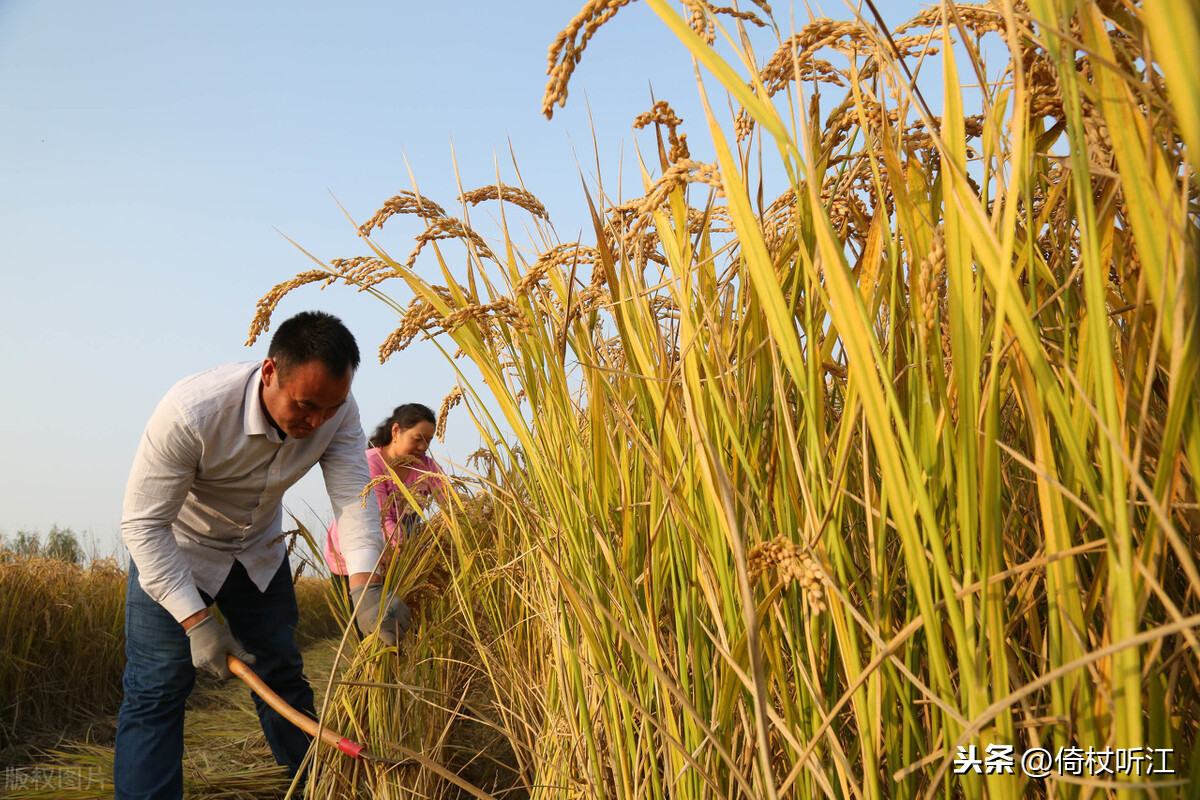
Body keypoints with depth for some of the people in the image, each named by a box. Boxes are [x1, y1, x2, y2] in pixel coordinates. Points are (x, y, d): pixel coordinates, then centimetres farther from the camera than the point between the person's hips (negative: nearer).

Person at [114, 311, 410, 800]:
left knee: (282, 677, 11)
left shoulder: (337, 411, -24)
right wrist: (196, 621, -34)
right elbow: (144, 524, -30)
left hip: (260, 550, 4)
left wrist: (366, 587, -43)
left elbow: (353, 497, -28)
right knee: (156, 689, -8)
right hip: (174, 552, -4)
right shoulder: (191, 412, -37)